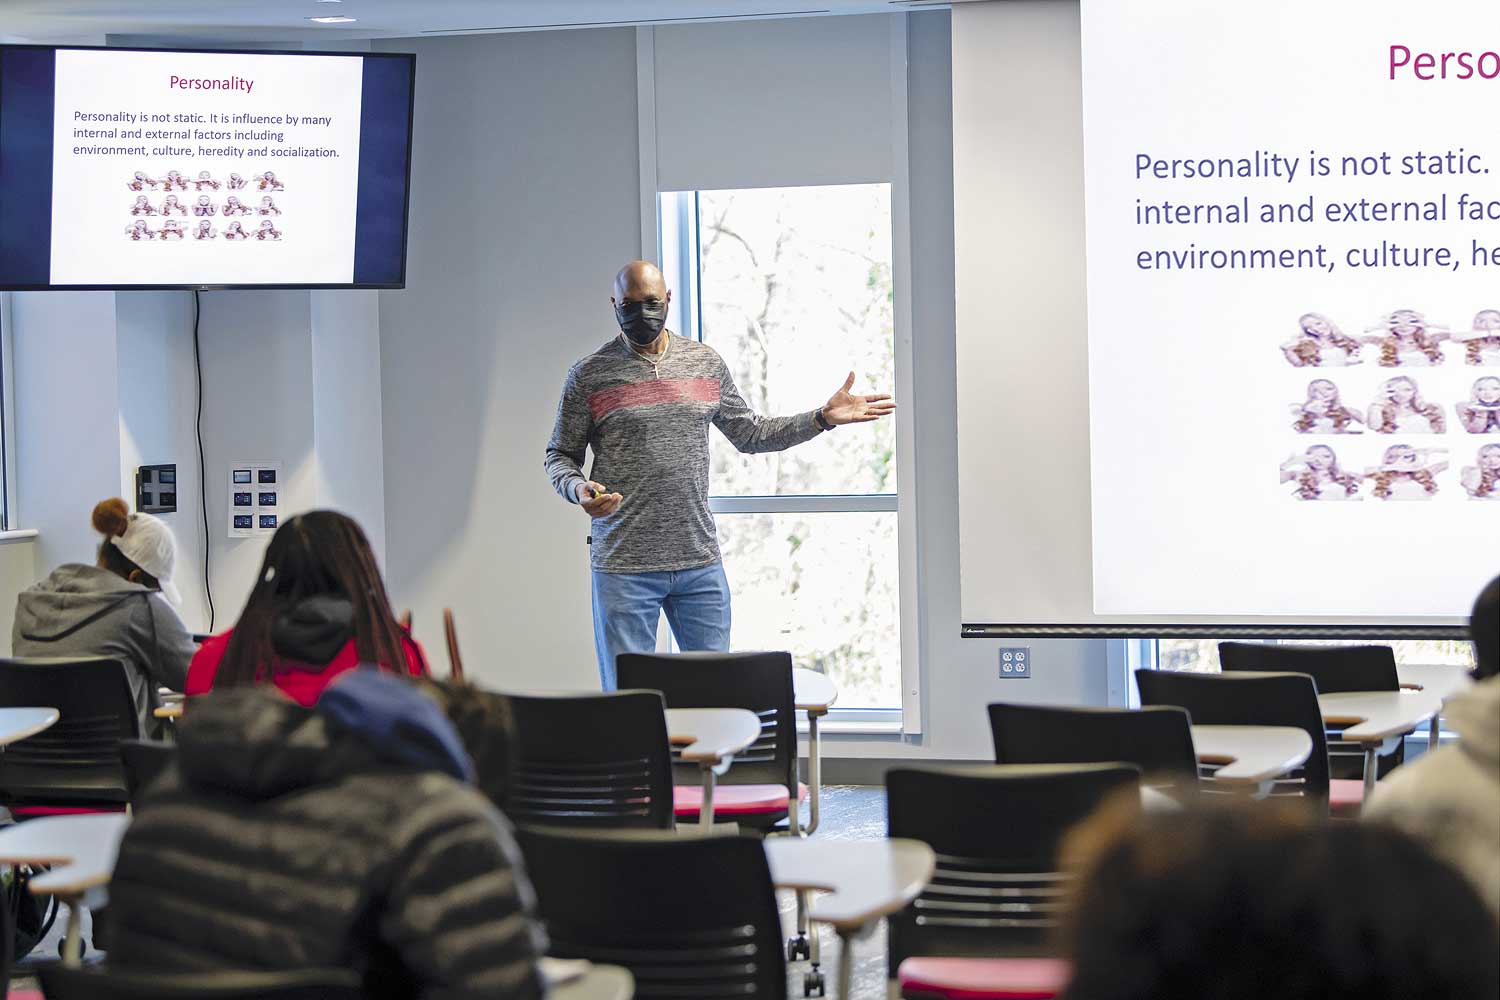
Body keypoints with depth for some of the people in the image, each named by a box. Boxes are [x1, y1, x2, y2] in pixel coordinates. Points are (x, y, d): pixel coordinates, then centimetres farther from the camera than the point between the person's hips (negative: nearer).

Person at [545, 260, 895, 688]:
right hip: (625, 567, -3)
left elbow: (750, 434, 20)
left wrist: (823, 417, 10)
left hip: (701, 561, 3)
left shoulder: (706, 363, 11)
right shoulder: (589, 375, 0)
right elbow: (560, 456, 5)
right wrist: (579, 489, -18)